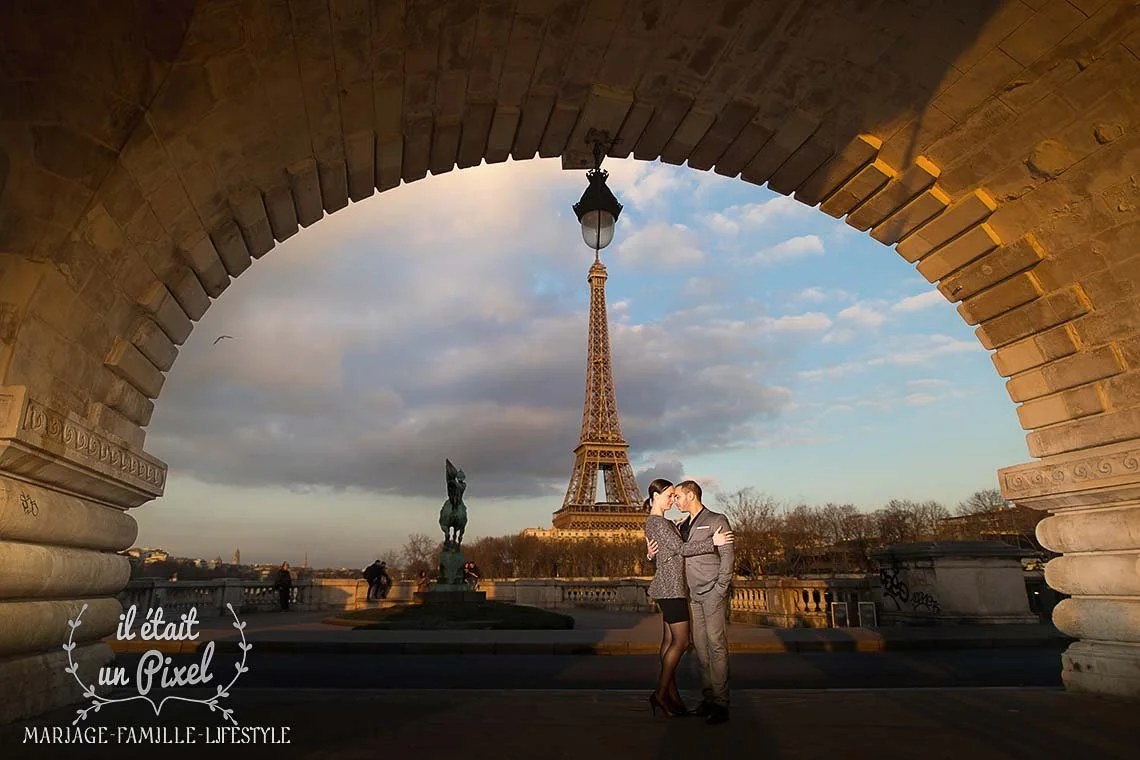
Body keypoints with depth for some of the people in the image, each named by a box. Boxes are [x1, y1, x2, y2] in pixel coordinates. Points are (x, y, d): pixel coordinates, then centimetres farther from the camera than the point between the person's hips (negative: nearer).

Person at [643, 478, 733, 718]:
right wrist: (712, 541, -20)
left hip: (667, 587, 10)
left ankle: (671, 693, 12)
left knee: (669, 640, 9)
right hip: (671, 587, -10)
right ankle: (661, 693, -2)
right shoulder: (656, 522, -15)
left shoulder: (661, 522, 18)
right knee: (681, 642, -7)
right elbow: (681, 548, -20)